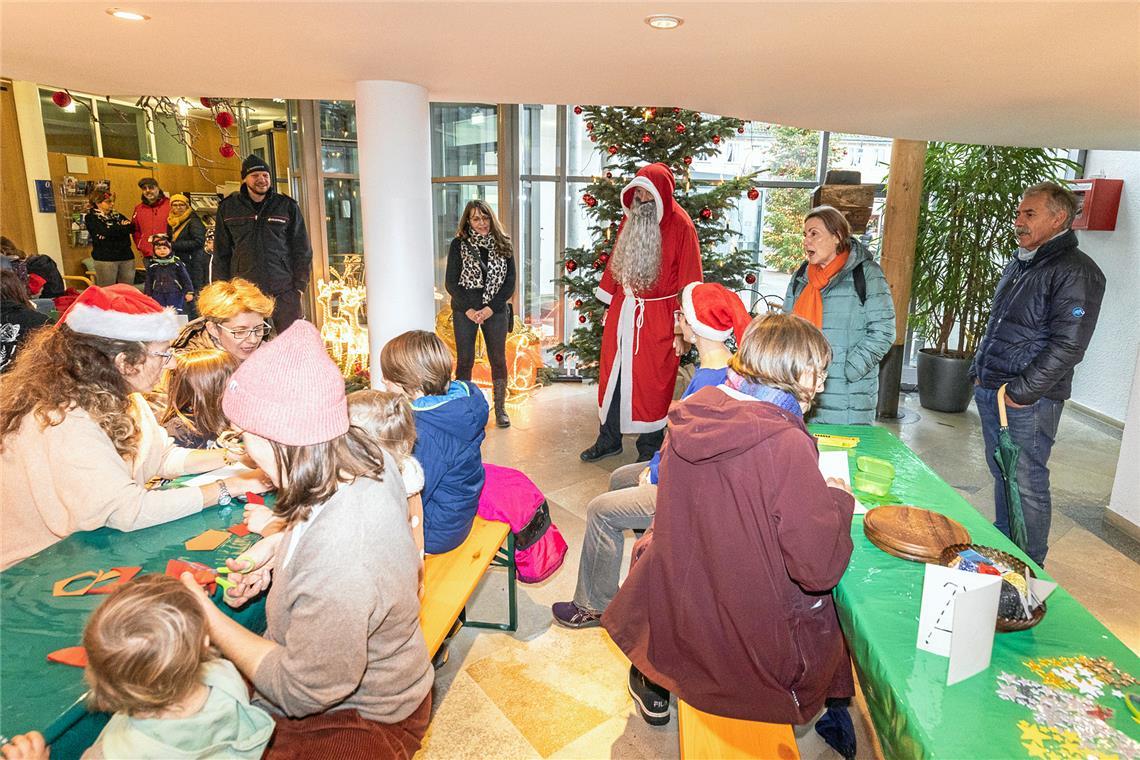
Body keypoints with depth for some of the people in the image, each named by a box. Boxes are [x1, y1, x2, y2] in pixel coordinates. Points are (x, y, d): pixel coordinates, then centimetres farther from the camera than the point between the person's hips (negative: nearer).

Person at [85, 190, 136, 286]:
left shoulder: (117, 215, 18)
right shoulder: (91, 218, 2)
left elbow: (131, 227, 3)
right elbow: (106, 231, -13)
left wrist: (114, 229, -10)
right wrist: (122, 227, 1)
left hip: (126, 257, 4)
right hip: (105, 258, -4)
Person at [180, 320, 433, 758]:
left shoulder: (338, 563, -41)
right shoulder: (369, 459, -15)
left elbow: (302, 691, -24)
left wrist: (208, 620, -16)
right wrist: (276, 547, -4)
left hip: (356, 720, -7)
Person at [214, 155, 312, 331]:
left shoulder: (288, 206, 7)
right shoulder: (227, 208, 10)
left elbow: (302, 249, 8)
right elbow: (221, 253, 13)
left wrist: (299, 285, 0)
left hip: (284, 290, -1)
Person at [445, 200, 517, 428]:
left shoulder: (502, 245, 3)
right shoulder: (459, 244, 0)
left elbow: (510, 283, 1)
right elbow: (451, 283, -1)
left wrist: (490, 308, -10)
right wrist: (468, 309, -12)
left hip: (495, 312, 1)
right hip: (465, 312, -1)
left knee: (498, 359, 6)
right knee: (465, 360, 1)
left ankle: (500, 409, 17)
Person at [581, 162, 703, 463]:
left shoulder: (680, 226, -10)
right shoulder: (630, 219, 8)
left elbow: (688, 279, -9)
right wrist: (610, 303, 13)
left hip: (657, 316, -6)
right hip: (622, 310, 6)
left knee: (651, 381, 4)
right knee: (612, 374, 12)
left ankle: (650, 448, 18)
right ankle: (609, 439, 26)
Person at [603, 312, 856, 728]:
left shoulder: (691, 410, -7)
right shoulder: (786, 444, -26)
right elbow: (820, 567, -24)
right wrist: (837, 499, -5)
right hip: (750, 643, -4)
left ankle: (650, 680, 39)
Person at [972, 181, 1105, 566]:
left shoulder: (1077, 272, -12)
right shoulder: (1018, 264, 14)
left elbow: (1067, 346, -19)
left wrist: (1021, 391, -18)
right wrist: (979, 371, 14)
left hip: (1030, 402, -8)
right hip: (990, 391, 8)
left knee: (1027, 484, 0)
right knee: (1001, 475, 18)